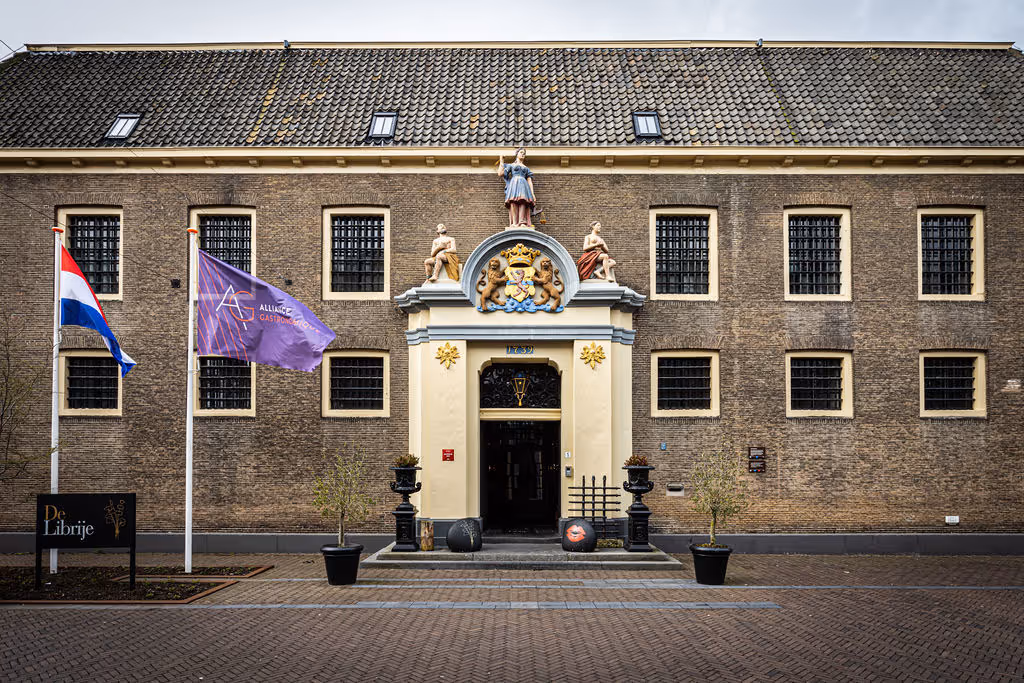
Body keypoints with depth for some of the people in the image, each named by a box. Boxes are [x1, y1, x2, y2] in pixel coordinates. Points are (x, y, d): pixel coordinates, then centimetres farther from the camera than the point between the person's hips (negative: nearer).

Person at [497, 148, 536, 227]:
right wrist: (501, 162, 19)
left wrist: (532, 194, 7)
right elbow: (500, 174, 13)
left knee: (522, 201, -26)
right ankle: (514, 223, -41)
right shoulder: (511, 165, 26)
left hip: (523, 185, 1)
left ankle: (522, 223, -43)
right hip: (513, 184, -1)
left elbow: (530, 181, 20)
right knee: (513, 201, -27)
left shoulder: (526, 168, 31)